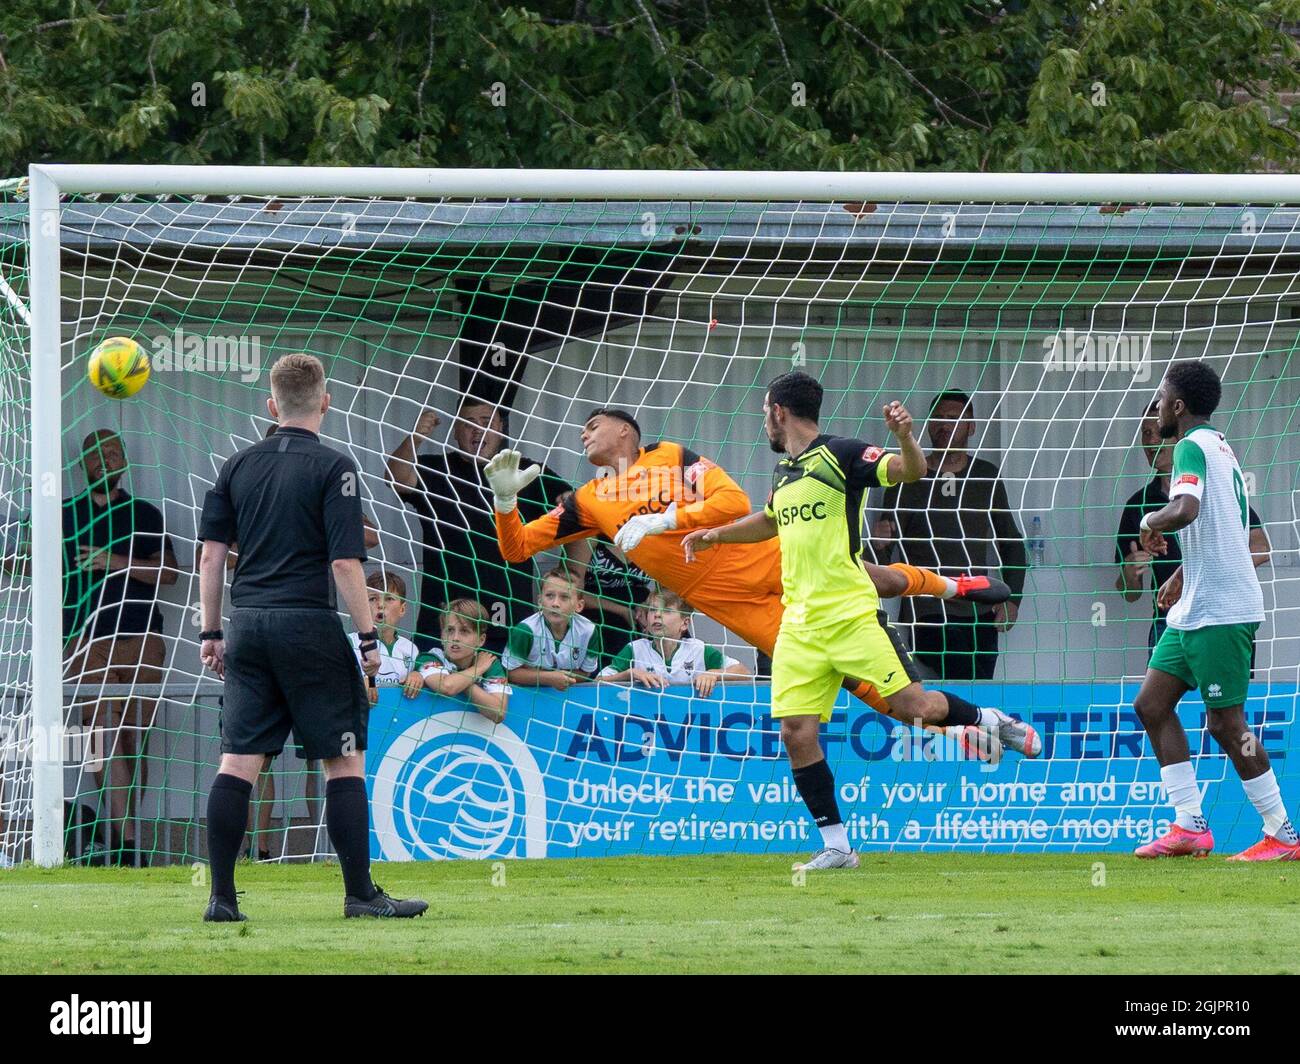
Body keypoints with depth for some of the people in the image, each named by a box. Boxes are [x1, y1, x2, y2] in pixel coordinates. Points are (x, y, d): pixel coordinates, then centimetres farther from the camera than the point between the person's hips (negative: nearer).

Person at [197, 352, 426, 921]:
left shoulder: (238, 466, 10)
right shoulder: (331, 468, -5)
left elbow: (212, 552, 10)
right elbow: (345, 562, -10)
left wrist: (211, 632, 16)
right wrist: (369, 638, -5)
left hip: (248, 625, 5)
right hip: (308, 626, -5)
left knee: (239, 761, 5)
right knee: (344, 761, 2)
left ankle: (221, 896, 2)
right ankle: (360, 893, 0)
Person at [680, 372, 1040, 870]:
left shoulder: (840, 455, -4)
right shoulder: (784, 473, 19)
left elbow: (911, 471, -15)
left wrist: (904, 435, -34)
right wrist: (716, 534, 34)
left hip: (852, 615, -7)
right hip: (800, 623, 7)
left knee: (913, 705, -13)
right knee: (796, 732, -4)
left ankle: (992, 722, 17)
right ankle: (836, 846, 3)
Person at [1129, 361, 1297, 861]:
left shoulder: (1192, 447, -14)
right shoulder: (1220, 447, 17)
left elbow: (1185, 509, -33)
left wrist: (1152, 522, -13)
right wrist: (1183, 572, 26)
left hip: (1220, 611, -10)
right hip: (1195, 608, 10)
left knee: (1225, 722, -5)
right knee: (1152, 704, 8)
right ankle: (1190, 826, 7)